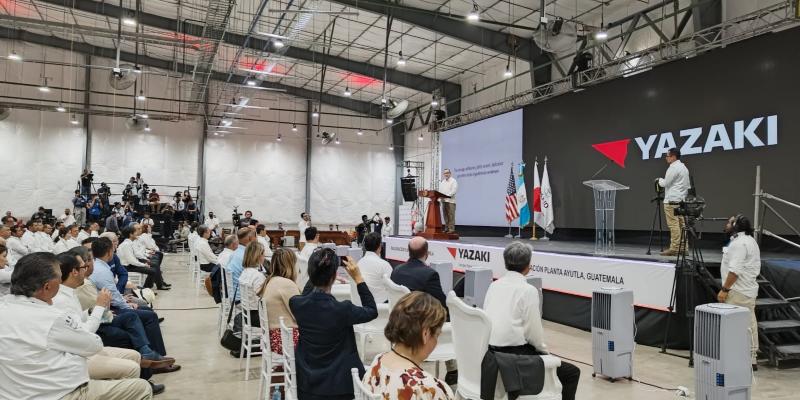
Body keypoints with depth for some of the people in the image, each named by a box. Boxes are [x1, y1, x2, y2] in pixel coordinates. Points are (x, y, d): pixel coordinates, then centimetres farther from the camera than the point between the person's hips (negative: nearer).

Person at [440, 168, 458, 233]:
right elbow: (440, 191, 18)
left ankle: (451, 229, -10)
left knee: (451, 215, -10)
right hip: (443, 201, 7)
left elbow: (454, 191, -12)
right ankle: (446, 228, 11)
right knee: (445, 215, 7)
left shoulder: (453, 181, 0)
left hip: (450, 201, -7)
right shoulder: (442, 182, 22)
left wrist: (447, 196, -18)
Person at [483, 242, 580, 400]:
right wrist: (544, 351, 7)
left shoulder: (494, 285, 6)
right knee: (572, 373, 8)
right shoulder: (528, 290, -12)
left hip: (491, 352, 8)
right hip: (514, 354, -8)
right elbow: (533, 331, -12)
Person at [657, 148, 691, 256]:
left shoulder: (673, 168, -11)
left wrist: (660, 180, 10)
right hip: (681, 200, 9)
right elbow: (688, 184, 21)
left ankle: (674, 248, -10)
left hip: (672, 200, -9)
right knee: (681, 224, 7)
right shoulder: (684, 167, 18)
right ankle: (683, 248, 7)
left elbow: (665, 183, -10)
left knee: (673, 225, -9)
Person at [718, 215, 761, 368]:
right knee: (749, 325, 12)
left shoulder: (739, 243, -16)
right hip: (748, 290, 11)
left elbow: (735, 270, -23)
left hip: (738, 293, -11)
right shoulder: (750, 240, 18)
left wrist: (724, 289, -20)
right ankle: (750, 360, 18)